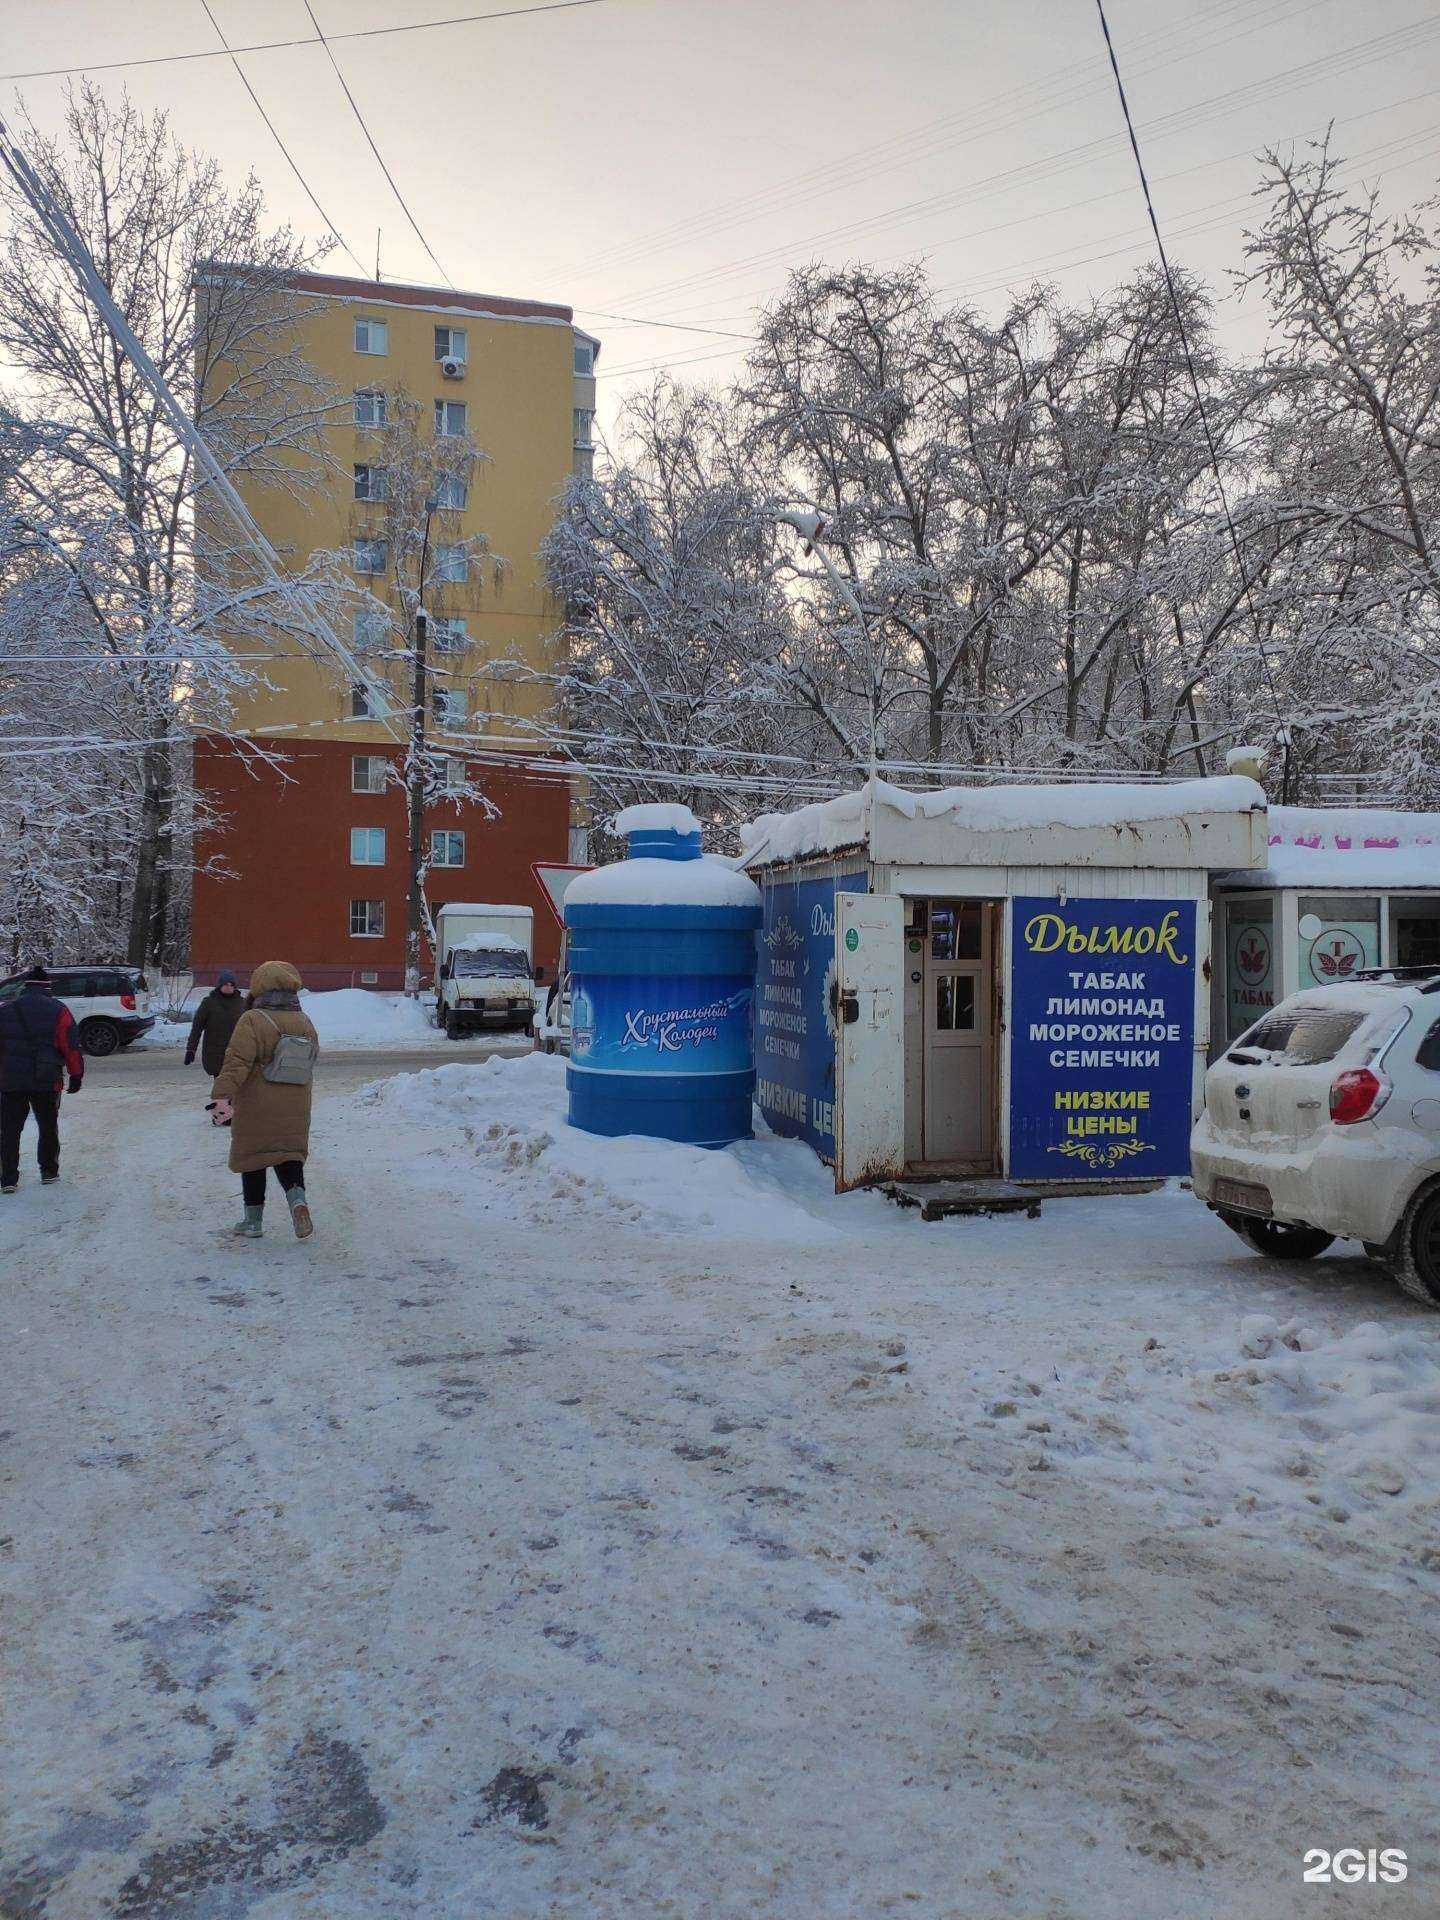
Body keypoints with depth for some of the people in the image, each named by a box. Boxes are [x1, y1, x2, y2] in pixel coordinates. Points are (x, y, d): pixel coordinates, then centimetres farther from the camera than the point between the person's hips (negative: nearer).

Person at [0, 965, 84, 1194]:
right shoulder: (58, 1010, -2)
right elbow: (71, 1047, -4)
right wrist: (76, 1075, 4)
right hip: (47, 1081, -1)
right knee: (48, 1127, 14)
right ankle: (49, 1172, 21)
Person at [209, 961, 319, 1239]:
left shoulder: (252, 1021, -14)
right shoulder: (304, 1023, 5)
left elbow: (237, 1062, -23)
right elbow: (311, 1058, 19)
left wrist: (222, 1096, -28)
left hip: (256, 1110, -4)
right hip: (295, 1109, 4)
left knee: (252, 1159, 10)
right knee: (289, 1158, 12)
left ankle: (253, 1219, 16)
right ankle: (298, 1200, -13)